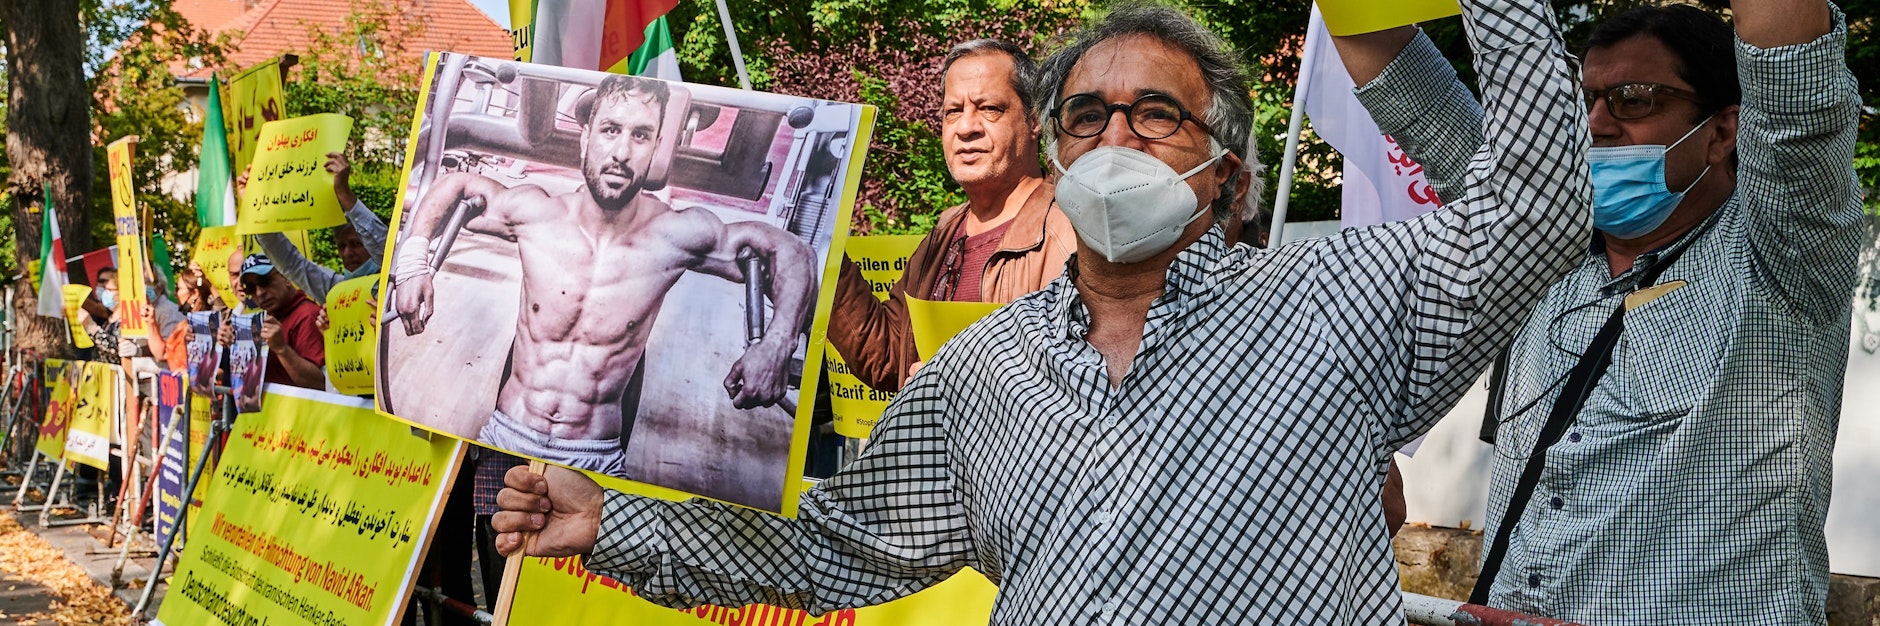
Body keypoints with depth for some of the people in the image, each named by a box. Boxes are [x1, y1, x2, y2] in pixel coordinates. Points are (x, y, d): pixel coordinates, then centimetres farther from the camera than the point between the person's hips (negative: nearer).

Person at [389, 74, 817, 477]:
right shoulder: (536, 214, -6)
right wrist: (413, 263, -1)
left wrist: (774, 346, -17)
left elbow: (790, 251, -2)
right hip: (505, 439, 1)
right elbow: (454, 185, 13)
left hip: (596, 462, -1)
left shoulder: (673, 236, -11)